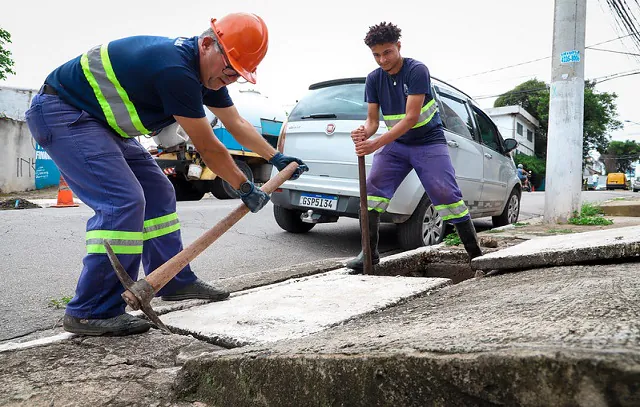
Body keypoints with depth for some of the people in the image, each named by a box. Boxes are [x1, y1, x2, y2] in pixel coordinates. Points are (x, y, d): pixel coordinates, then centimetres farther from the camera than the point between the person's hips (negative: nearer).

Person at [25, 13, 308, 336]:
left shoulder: (207, 71, 0)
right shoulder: (176, 70, -30)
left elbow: (237, 124, 13)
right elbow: (207, 148, -23)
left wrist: (277, 158, 14)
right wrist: (245, 189, -10)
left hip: (100, 121, 10)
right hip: (61, 113, -10)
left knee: (158, 194, 6)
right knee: (123, 202, -22)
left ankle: (175, 281, 17)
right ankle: (91, 312, -12)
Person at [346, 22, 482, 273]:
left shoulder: (417, 71, -17)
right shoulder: (374, 79, -1)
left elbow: (412, 117, -26)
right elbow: (372, 119, -2)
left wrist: (376, 143, -34)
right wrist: (364, 133, -28)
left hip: (429, 142, -4)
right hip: (396, 143, 5)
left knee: (446, 194, -14)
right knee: (373, 187, -13)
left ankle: (476, 255, -3)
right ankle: (370, 253, -5)